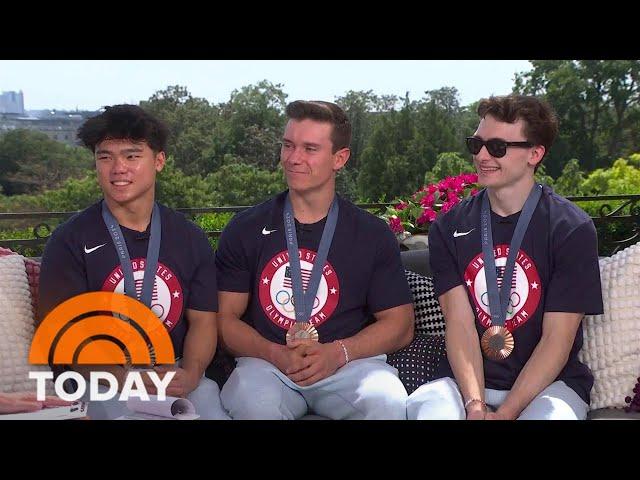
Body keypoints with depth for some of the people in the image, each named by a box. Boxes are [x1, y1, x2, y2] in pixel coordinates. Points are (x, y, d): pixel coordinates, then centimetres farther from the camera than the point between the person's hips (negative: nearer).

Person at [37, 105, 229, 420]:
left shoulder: (190, 239, 9)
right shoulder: (70, 240, -1)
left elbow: (203, 320, 6)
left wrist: (190, 373, -15)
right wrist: (123, 377, -20)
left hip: (176, 374, 3)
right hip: (103, 382, -2)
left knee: (211, 408, -26)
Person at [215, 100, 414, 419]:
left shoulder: (372, 234, 7)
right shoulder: (245, 230, 8)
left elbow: (399, 324, 6)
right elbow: (225, 318, 6)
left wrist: (338, 353, -12)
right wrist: (276, 354, -14)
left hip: (350, 363, 1)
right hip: (266, 364, 0)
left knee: (387, 403, -31)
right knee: (252, 402, -34)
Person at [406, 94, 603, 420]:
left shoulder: (572, 229, -4)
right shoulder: (449, 228, 5)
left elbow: (557, 339, -9)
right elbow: (459, 323, -4)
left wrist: (504, 413, -18)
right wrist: (475, 405, -19)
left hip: (549, 382, -1)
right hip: (467, 379, 2)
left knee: (550, 413, -35)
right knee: (427, 408, -30)